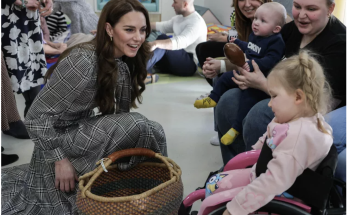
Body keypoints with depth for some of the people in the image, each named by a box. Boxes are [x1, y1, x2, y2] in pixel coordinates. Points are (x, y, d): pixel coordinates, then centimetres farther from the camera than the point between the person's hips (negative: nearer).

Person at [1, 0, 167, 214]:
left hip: (82, 130, 8)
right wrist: (60, 159, -22)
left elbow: (120, 114, 3)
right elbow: (39, 116, -25)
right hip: (56, 137, -8)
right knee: (140, 127, -24)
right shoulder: (83, 63, -31)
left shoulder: (123, 63, -5)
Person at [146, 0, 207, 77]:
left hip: (190, 64, -9)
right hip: (177, 60, 9)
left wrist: (156, 43, -47)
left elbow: (181, 42, -32)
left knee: (163, 38, -28)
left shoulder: (196, 21, -16)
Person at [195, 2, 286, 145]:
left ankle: (236, 128, -23)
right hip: (245, 73, 9)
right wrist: (237, 43, 43)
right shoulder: (254, 35, 8)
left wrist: (252, 64, -43)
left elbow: (270, 61, -31)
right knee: (225, 78, 14)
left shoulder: (276, 42, -19)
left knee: (249, 96, -27)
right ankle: (212, 99, 34)